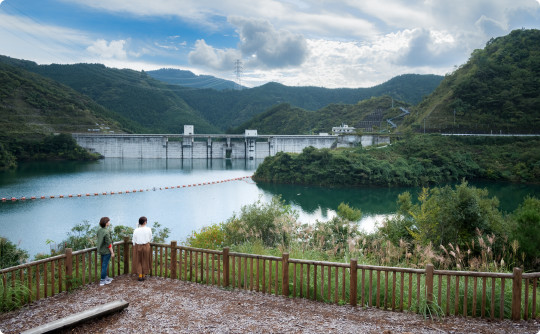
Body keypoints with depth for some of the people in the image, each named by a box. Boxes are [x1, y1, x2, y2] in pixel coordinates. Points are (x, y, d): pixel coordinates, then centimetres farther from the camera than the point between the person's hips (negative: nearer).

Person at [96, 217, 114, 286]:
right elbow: (108, 244, -21)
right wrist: (112, 252, -12)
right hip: (106, 251, -8)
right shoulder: (106, 232, -24)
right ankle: (102, 281, 8)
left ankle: (105, 277, 35)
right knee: (105, 265, 1)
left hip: (101, 250, 8)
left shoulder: (99, 230, 1)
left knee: (104, 264, 20)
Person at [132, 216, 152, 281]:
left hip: (138, 247, 0)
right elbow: (150, 239, 1)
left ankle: (140, 276, 12)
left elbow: (134, 240, -3)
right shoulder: (148, 229, -11)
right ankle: (144, 275, 20)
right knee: (145, 261, 14)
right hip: (146, 246, 0)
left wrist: (135, 248, 12)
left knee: (138, 261, 14)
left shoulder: (136, 230, -11)